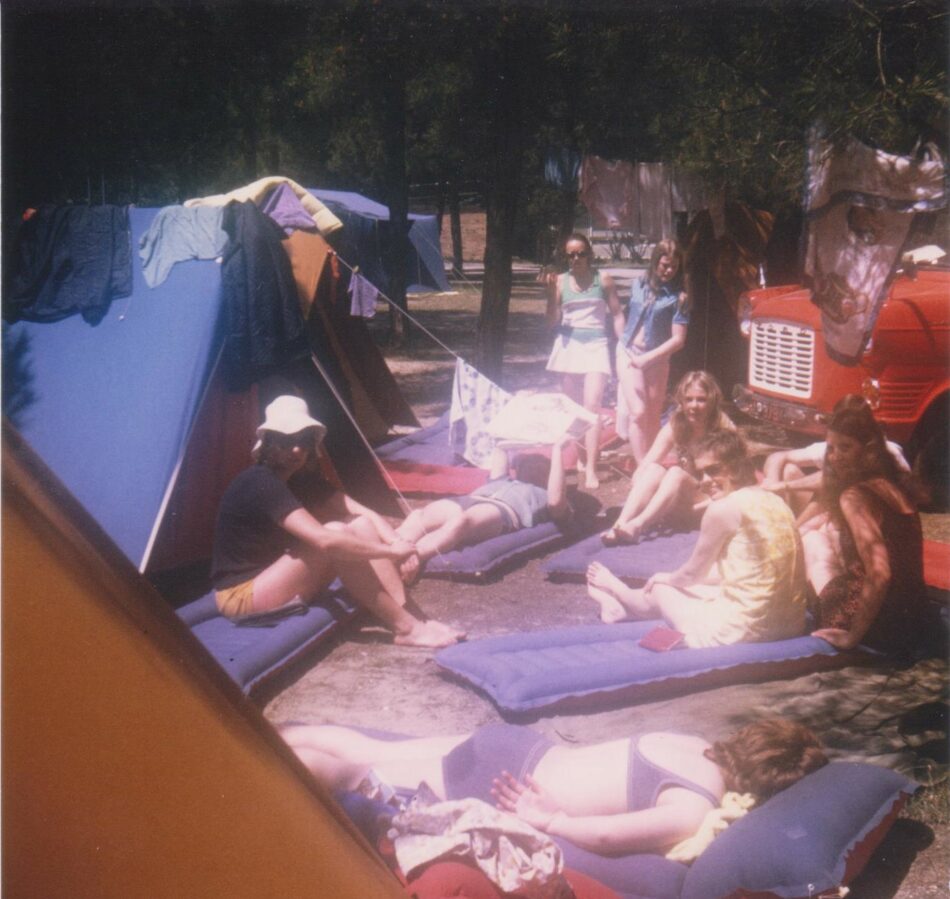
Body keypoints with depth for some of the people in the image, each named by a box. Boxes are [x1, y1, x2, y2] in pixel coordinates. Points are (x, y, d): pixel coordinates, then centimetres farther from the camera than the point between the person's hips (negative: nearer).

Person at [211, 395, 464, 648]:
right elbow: (324, 540, -34)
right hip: (241, 596, -8)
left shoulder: (300, 481, 4)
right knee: (334, 537, -28)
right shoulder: (260, 485, -24)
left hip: (269, 578, 9)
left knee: (361, 527, -9)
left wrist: (397, 543, -22)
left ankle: (410, 616, -16)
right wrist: (391, 552, -27)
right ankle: (405, 628, -22)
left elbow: (365, 514, -3)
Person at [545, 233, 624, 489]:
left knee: (592, 406, -13)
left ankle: (591, 470, -16)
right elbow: (553, 321, 0)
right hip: (569, 345, 3)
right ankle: (583, 456, 21)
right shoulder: (561, 281, 3)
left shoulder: (603, 280, 1)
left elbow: (617, 314, 7)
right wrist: (550, 291, -11)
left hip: (595, 346, -3)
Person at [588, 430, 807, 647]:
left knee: (661, 591, 20)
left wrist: (663, 578, 21)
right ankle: (625, 604, 52)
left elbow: (693, 573, -1)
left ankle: (617, 590, 52)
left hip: (742, 631, -7)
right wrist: (675, 579, 29)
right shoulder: (774, 500, 8)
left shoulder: (723, 508, -14)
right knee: (683, 587, 29)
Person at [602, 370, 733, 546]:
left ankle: (637, 525, -50)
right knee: (654, 469, -26)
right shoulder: (675, 426, -3)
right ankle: (620, 525, -43)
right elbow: (646, 464, -14)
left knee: (676, 473, -31)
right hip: (676, 502, 4)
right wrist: (636, 483, -35)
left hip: (706, 504, -3)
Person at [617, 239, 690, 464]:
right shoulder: (638, 285, 2)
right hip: (629, 354, 1)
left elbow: (678, 340, -11)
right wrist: (625, 343, 6)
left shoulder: (678, 297, -6)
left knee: (653, 416, 7)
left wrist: (647, 359, -15)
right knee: (638, 412, -11)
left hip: (656, 360, 0)